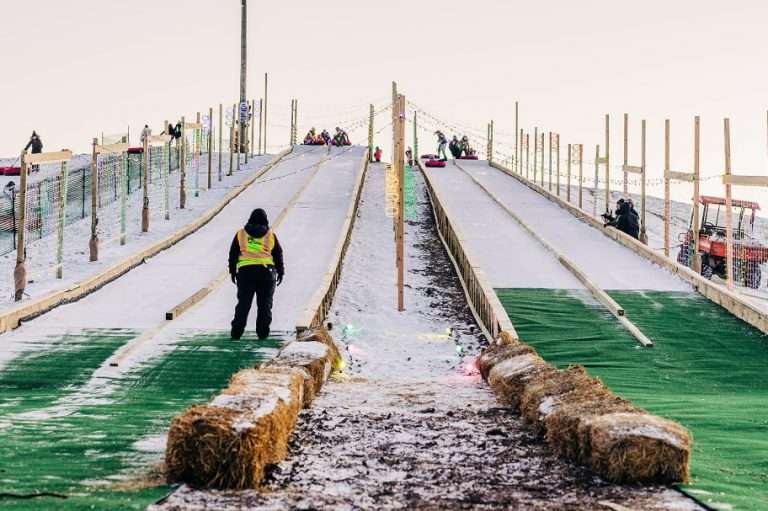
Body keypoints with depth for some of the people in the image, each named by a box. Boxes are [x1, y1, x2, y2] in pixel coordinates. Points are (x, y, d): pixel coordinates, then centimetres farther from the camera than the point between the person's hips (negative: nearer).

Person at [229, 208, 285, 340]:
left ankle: (237, 331, 2)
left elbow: (233, 254, 12)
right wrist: (280, 272, 20)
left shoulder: (241, 234, 10)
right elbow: (278, 255, 11)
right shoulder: (271, 235, 9)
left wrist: (232, 271, 19)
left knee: (243, 303, 5)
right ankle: (262, 332, 1)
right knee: (265, 304, 5)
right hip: (266, 271, 0)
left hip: (245, 271, 1)